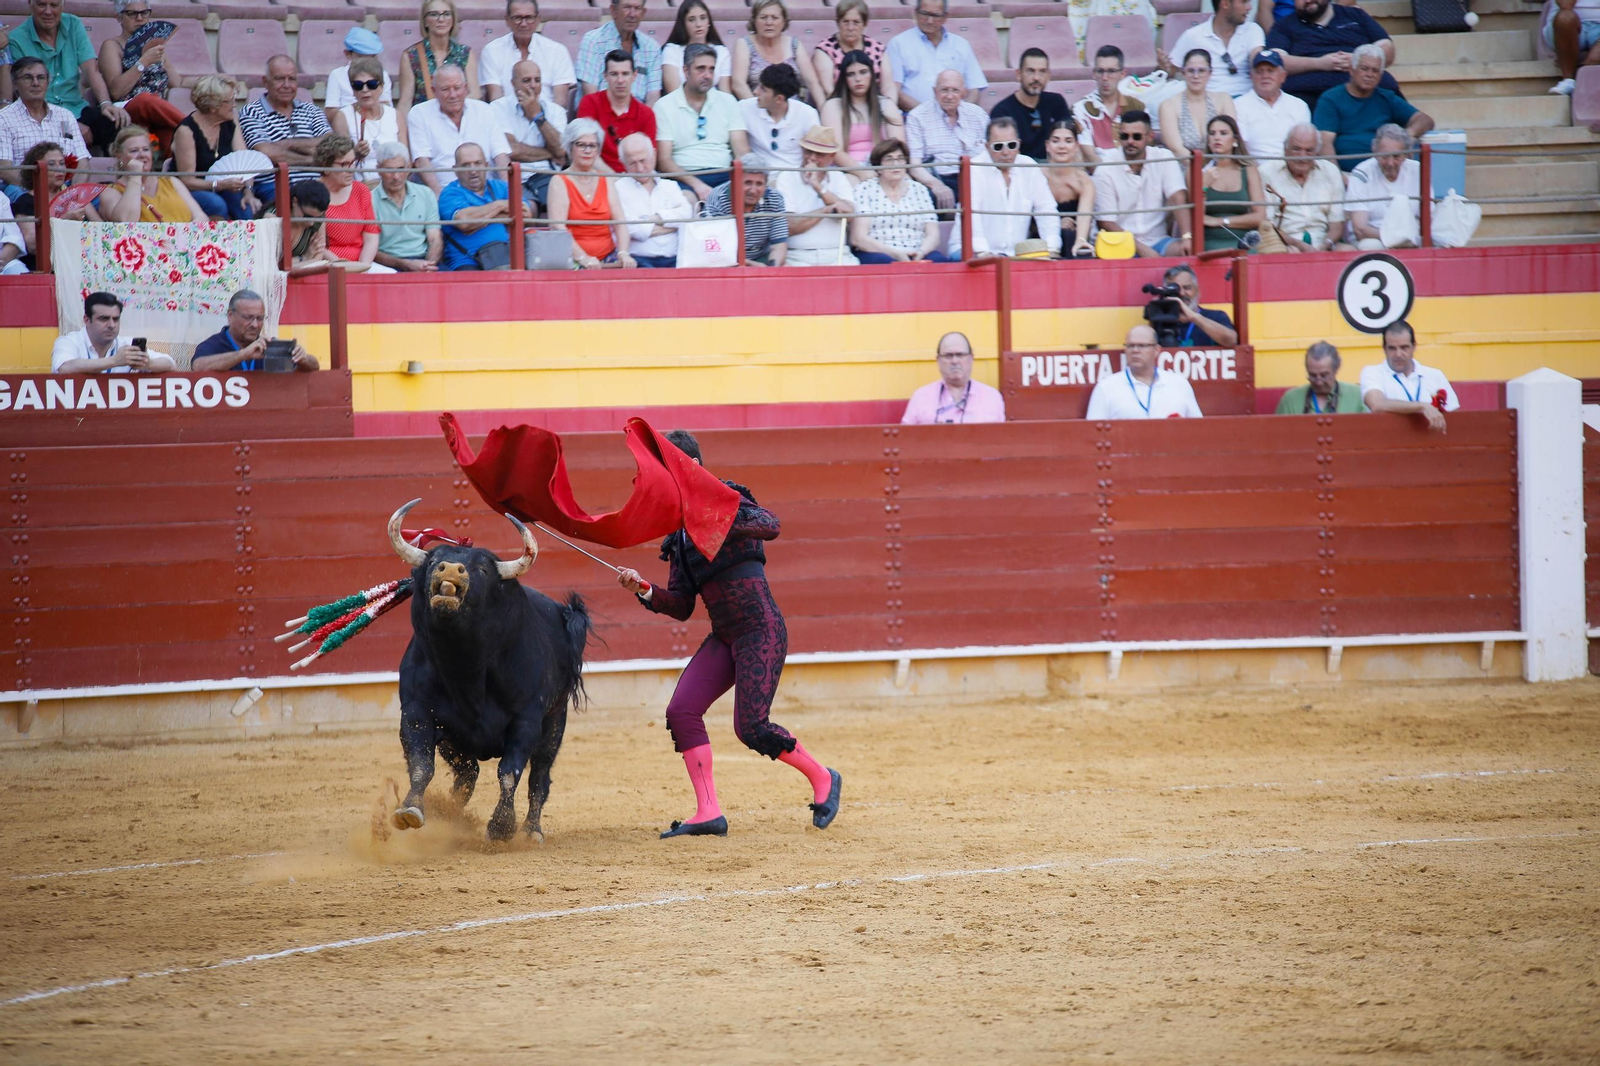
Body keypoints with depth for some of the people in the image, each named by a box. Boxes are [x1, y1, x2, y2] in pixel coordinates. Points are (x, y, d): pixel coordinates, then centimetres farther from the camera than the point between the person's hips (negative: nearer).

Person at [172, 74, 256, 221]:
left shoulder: (231, 124, 3)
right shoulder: (187, 130, -16)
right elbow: (187, 181, -18)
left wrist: (247, 191, -24)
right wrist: (221, 185, -32)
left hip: (223, 188, 4)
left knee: (247, 207, -27)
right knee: (216, 205, -35)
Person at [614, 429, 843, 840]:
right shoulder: (679, 536, 15)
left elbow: (770, 525, -27)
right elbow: (681, 606, 13)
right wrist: (643, 589, -4)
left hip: (761, 632, -8)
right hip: (723, 639, 8)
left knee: (751, 727, -14)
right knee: (681, 712, -6)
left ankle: (822, 779, 10)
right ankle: (708, 814, -3)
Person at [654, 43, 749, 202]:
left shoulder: (727, 101, 16)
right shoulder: (664, 106, 6)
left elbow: (742, 151, 8)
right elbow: (664, 160, -2)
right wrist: (696, 184, -19)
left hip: (724, 175, 4)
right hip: (684, 178, -4)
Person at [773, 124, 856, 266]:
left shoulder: (839, 179, 15)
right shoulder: (786, 178, 5)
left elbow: (849, 213, -4)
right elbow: (789, 227, -7)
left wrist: (818, 187, -9)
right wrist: (827, 211, -7)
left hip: (836, 258, 3)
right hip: (798, 258, -3)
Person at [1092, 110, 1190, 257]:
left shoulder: (1164, 159, 2)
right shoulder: (1105, 171, -4)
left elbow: (1178, 199, -10)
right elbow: (1106, 223, -6)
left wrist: (1187, 237, -27)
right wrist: (1142, 250, -17)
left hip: (1158, 241, 2)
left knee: (1184, 251, -29)